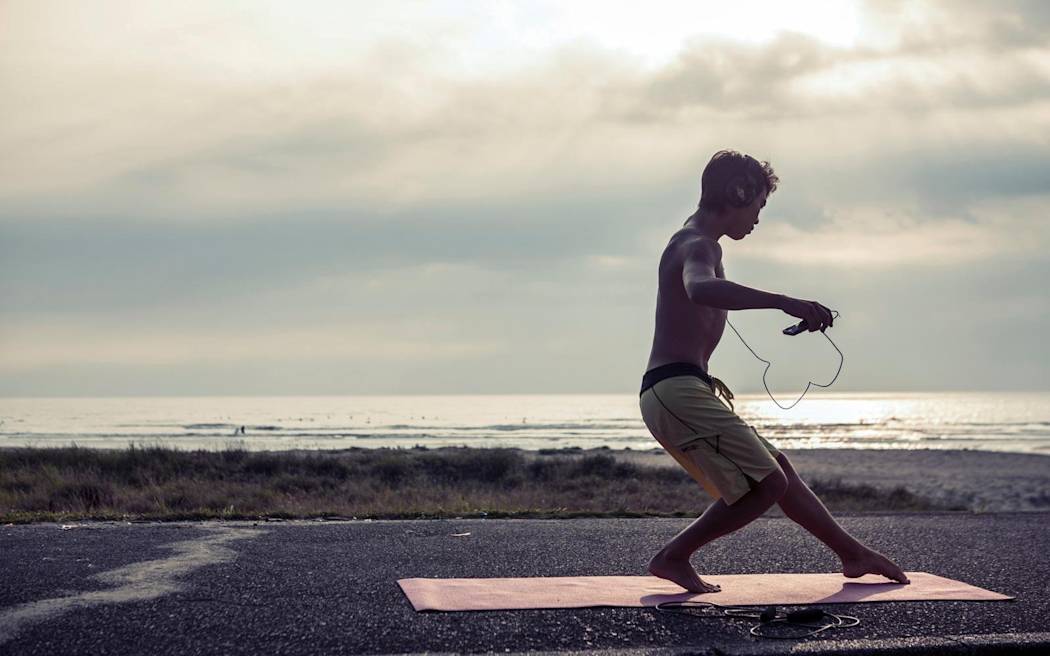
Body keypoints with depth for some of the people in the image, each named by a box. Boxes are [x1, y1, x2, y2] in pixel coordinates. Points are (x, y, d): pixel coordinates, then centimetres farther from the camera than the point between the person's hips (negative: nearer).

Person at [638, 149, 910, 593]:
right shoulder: (698, 246, -12)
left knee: (777, 469, 17)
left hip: (677, 392, 11)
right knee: (767, 484, -14)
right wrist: (784, 302, -41)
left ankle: (854, 554, 28)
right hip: (677, 391, -11)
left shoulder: (693, 244, 22)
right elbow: (700, 289, -38)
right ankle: (673, 557, -6)